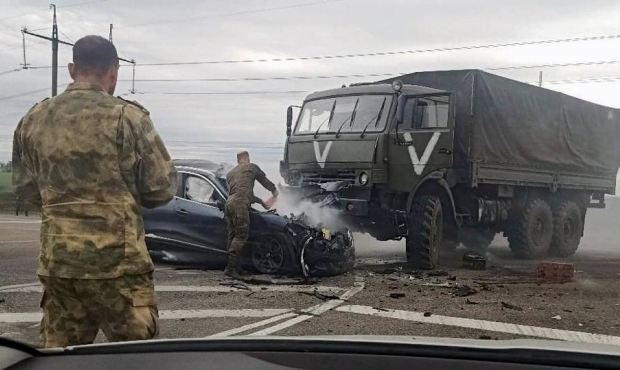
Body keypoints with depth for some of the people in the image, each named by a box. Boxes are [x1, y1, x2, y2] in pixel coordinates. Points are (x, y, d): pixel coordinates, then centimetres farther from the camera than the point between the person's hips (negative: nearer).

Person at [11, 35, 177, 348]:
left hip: (56, 262, 5)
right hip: (117, 262, -4)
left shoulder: (32, 120, 6)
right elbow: (162, 188, -6)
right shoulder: (128, 117, -8)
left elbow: (25, 189, 13)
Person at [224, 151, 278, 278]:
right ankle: (231, 267, -11)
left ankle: (234, 265, 14)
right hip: (240, 204, -7)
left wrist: (261, 201, 41)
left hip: (229, 203, 7)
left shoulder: (230, 173, 30)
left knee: (232, 235, 12)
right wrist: (274, 191, 44)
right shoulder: (252, 167, 12)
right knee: (241, 235, -6)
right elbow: (264, 181, 24)